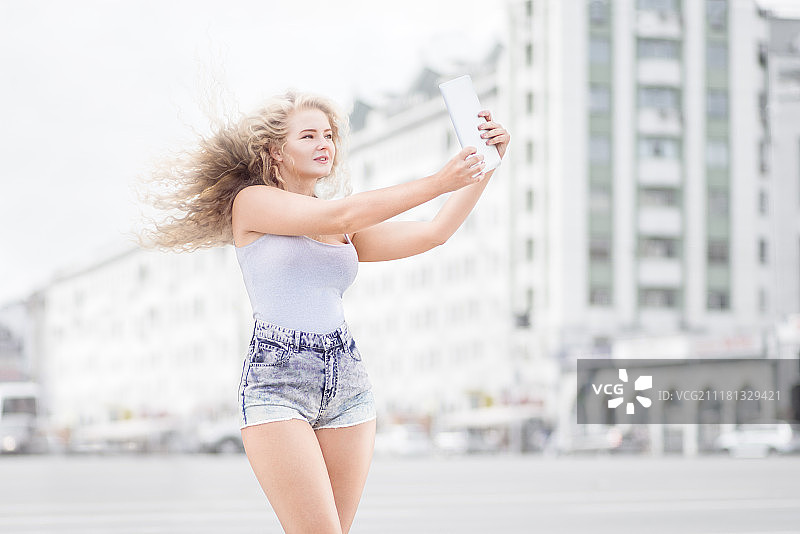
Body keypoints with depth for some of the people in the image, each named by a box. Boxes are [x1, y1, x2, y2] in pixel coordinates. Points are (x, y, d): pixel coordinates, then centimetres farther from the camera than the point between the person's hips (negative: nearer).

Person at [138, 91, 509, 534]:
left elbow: (433, 233, 10)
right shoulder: (251, 202, 1)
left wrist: (485, 166, 2)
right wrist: (437, 182, -16)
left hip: (347, 385, 6)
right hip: (276, 384, -6)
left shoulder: (347, 232, 17)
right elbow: (340, 216, -12)